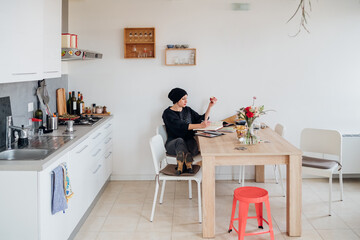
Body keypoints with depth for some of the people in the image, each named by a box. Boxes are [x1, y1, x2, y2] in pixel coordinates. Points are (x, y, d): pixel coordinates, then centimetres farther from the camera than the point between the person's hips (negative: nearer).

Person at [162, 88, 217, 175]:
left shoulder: (188, 110, 15)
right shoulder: (168, 113, -6)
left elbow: (202, 119, 18)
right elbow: (181, 125, -22)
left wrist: (210, 106, 8)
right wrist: (200, 126, -33)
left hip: (189, 142, 4)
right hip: (173, 145, -4)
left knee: (192, 143, -33)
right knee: (180, 140, -39)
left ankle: (180, 166, -44)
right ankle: (188, 165, -54)